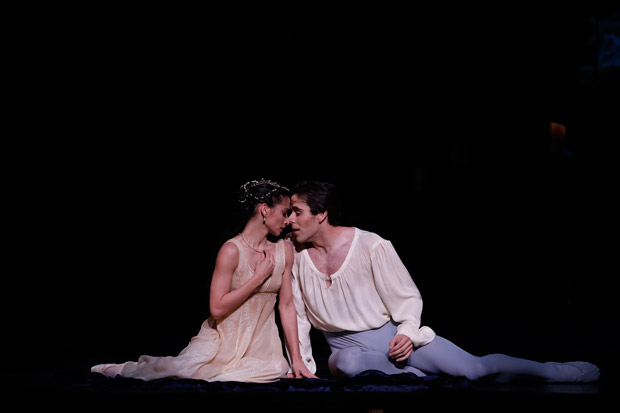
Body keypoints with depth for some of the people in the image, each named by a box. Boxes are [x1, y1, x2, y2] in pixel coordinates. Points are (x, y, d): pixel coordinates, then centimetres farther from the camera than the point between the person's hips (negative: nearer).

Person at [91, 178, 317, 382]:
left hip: (261, 342, 4)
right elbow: (217, 308, -18)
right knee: (183, 368, -27)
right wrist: (259, 277, -16)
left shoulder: (284, 250, 3)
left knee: (278, 370, -30)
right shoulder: (232, 250, -12)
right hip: (223, 338, -3)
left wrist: (296, 358, 0)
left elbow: (286, 306, 5)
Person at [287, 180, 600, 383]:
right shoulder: (296, 256, -4)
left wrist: (407, 333, -19)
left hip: (393, 333, -1)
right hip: (349, 345, 1)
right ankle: (422, 378, -20)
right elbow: (297, 318, 4)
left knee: (474, 368, -10)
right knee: (346, 363, -39)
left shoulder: (371, 246, -12)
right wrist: (304, 368, 0)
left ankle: (557, 371, 14)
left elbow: (408, 297, -3)